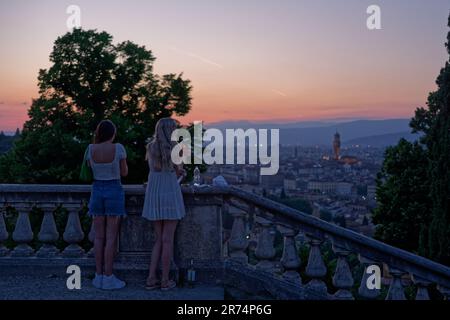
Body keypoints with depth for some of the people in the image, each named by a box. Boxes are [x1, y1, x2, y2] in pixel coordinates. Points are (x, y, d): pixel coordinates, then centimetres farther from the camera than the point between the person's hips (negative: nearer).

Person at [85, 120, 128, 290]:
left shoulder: (91, 148, -1)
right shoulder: (118, 148, -10)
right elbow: (124, 172, -1)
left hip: (97, 191, 3)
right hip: (114, 192, -3)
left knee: (99, 236, 10)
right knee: (111, 237, 0)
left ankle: (99, 276, 13)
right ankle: (108, 278, 2)